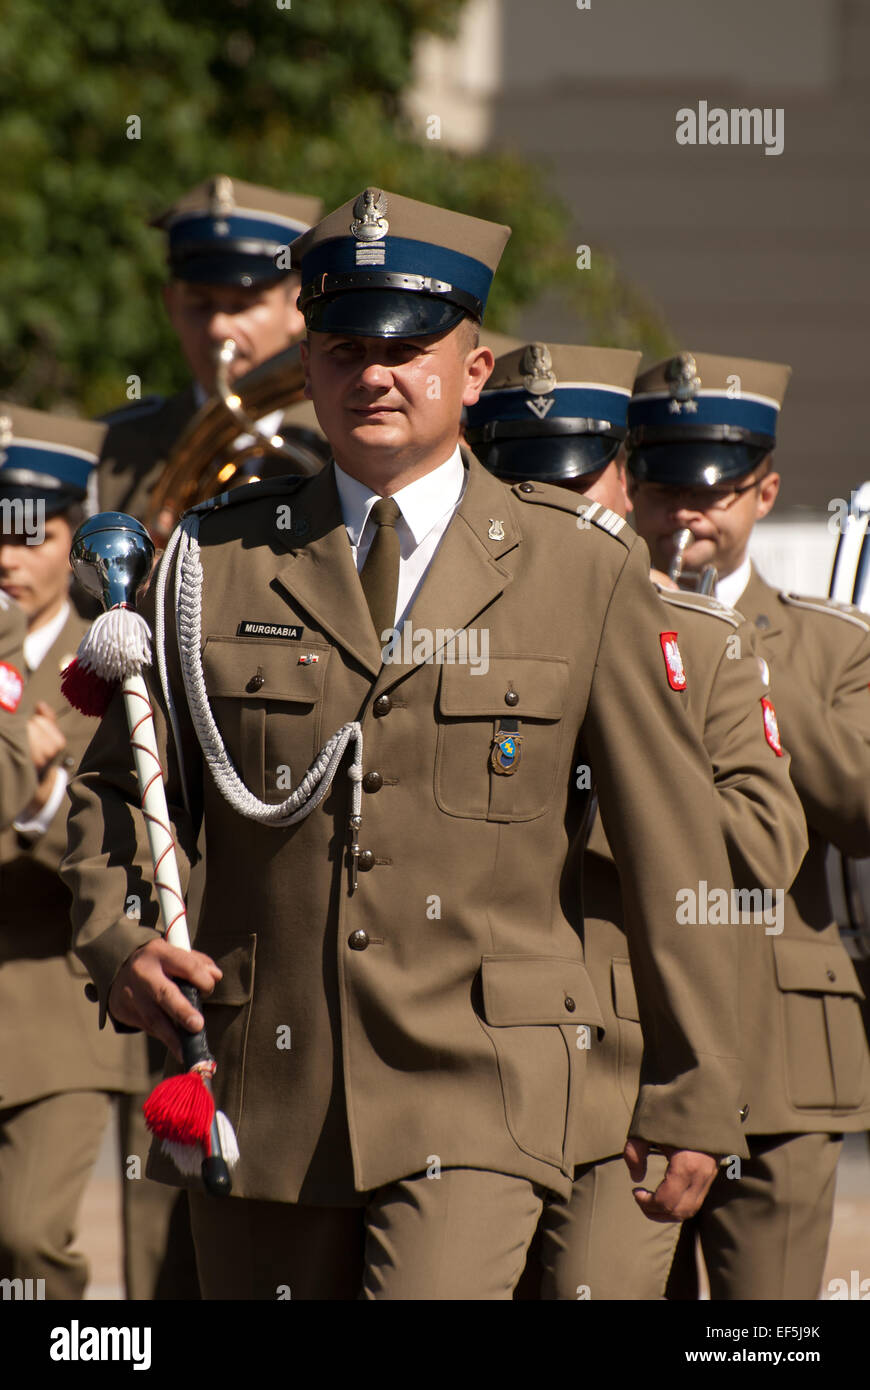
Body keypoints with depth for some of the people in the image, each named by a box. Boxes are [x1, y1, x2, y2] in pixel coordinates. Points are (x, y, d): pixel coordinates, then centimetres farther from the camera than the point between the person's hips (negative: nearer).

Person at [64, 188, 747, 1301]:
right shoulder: (215, 560, 6)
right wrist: (117, 942, -9)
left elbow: (670, 839, 5)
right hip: (260, 1083, 2)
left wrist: (693, 1097, 4)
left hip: (476, 1094, -2)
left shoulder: (583, 572, 2)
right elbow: (121, 784, 13)